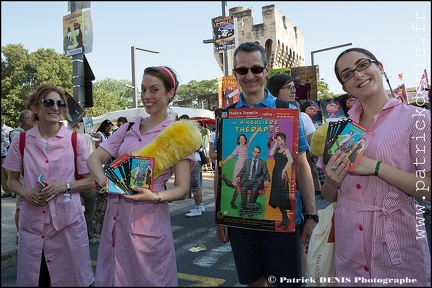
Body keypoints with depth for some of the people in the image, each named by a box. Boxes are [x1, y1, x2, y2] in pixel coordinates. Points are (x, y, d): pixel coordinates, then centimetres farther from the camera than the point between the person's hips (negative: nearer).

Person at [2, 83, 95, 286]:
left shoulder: (76, 140, -4)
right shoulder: (21, 141, 1)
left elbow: (89, 180, 1)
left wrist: (63, 187, -15)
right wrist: (25, 192, -11)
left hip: (67, 221, -1)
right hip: (32, 222, 2)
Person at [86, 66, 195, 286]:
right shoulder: (129, 128, 8)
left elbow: (182, 188, -9)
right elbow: (94, 158, 3)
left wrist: (155, 197, -28)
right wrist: (103, 180, -18)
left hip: (148, 221, -5)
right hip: (115, 217, 5)